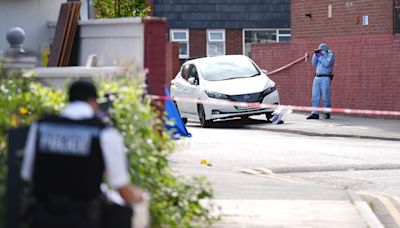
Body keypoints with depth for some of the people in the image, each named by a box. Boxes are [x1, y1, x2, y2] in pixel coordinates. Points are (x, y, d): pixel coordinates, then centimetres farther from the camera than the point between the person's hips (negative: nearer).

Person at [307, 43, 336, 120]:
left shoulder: (330, 55, -1)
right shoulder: (320, 55, 18)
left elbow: (327, 64, -16)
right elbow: (314, 64, 11)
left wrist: (320, 56, -10)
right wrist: (316, 55, 2)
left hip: (325, 78, -7)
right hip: (317, 78, 7)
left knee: (326, 97, -6)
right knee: (315, 97, 0)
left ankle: (327, 113, 2)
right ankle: (315, 114, -1)